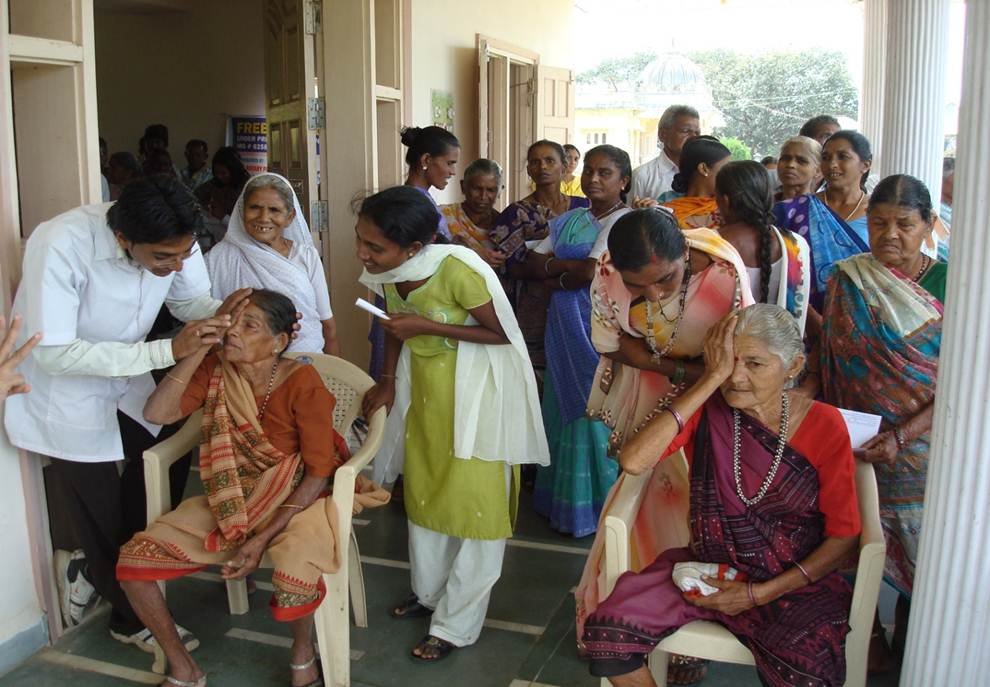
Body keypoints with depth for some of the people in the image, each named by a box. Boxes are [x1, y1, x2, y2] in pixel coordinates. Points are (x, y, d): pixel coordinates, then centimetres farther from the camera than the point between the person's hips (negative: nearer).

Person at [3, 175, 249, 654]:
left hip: (127, 374, 5)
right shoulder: (60, 245, -35)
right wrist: (168, 351, -39)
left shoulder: (174, 242, -19)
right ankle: (132, 618, 25)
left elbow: (191, 299, -3)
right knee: (98, 511, 3)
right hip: (63, 387, -5)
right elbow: (54, 353, -34)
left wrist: (220, 313, -28)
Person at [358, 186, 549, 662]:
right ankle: (429, 590, 39)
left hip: (475, 387, -7)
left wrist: (428, 327, -29)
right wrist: (387, 380, 0)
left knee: (472, 497, 2)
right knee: (423, 486, 17)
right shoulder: (387, 271, -12)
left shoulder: (459, 271, -31)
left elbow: (503, 334, -22)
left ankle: (456, 623, 16)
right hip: (424, 384, 7)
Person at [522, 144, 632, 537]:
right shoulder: (568, 221, 14)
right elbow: (531, 264, 7)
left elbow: (591, 272, -20)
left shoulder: (623, 221, -9)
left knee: (593, 412, 0)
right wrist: (566, 265, -11)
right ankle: (564, 498, 26)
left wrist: (555, 276, -4)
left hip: (599, 327, -7)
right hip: (564, 327, 7)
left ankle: (594, 507, 14)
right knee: (564, 409, 13)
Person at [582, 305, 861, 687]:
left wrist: (758, 594, -13)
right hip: (707, 569, 2)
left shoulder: (824, 426, -8)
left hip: (794, 582, -1)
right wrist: (712, 378, -24)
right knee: (606, 633, -18)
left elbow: (844, 535, -4)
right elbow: (633, 461, -24)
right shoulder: (706, 410, -6)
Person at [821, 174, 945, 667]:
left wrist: (901, 437, -20)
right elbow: (829, 362, 3)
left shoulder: (946, 285, -5)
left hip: (923, 446, 0)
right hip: (858, 445, 1)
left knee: (920, 550, 9)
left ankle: (907, 643, 32)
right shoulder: (847, 281, -2)